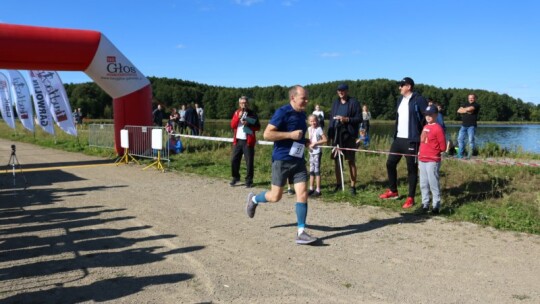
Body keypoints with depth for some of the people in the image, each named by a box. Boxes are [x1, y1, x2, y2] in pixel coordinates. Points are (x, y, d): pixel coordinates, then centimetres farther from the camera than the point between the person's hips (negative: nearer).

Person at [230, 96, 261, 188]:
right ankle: (235, 177, 21)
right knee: (234, 160, 4)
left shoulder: (252, 114, 1)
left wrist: (248, 124, -17)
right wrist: (238, 117, -11)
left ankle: (249, 180, 6)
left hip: (248, 141, -3)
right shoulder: (237, 113, 12)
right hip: (237, 140, 3)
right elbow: (232, 125, 3)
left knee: (249, 162, -3)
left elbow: (258, 127, -3)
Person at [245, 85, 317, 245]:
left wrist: (305, 141, 10)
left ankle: (301, 232, 1)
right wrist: (291, 135, -21)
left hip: (298, 160, 6)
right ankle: (253, 199, 34)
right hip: (282, 160, -6)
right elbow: (267, 134, -19)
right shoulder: (282, 112, -12)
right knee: (275, 196, 3)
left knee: (303, 194, -5)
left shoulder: (302, 114, 11)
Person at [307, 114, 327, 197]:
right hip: (311, 152, 7)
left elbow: (325, 140, -16)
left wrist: (315, 143, -17)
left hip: (317, 151, -7)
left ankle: (318, 190, 0)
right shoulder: (309, 129, 8)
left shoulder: (319, 129, -11)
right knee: (311, 170, 11)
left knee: (317, 170, -5)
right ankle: (311, 188, 20)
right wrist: (308, 144, -1)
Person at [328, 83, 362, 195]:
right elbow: (331, 118, 14)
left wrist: (346, 119, -19)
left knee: (351, 161, 0)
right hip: (336, 135, 5)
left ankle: (353, 186, 6)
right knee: (336, 160, 8)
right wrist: (330, 134, 5)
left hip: (348, 135, -5)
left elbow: (359, 119, -5)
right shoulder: (335, 103, 13)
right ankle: (338, 184, 21)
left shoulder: (354, 103, -2)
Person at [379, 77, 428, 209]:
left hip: (411, 140, -8)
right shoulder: (400, 99, 13)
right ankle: (393, 191, 28)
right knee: (390, 163, 12)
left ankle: (410, 198, 9)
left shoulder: (418, 100, -11)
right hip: (398, 138, 8)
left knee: (412, 168, 0)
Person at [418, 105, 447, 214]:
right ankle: (425, 204, 21)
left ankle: (436, 206, 3)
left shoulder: (438, 128, -9)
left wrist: (433, 151, 2)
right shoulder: (425, 127, 14)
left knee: (433, 184, -4)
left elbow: (443, 147, -8)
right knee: (423, 184, 12)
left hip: (432, 161, -8)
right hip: (422, 160, 8)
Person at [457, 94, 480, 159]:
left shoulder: (476, 105, 0)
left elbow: (470, 108, -19)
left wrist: (463, 109, 1)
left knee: (471, 140, -10)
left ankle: (469, 155, -8)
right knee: (460, 139, 4)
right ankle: (460, 155, 10)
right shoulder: (465, 104, 17)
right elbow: (459, 110, 4)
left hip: (471, 126, -6)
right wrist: (466, 111, -10)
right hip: (463, 125, 6)